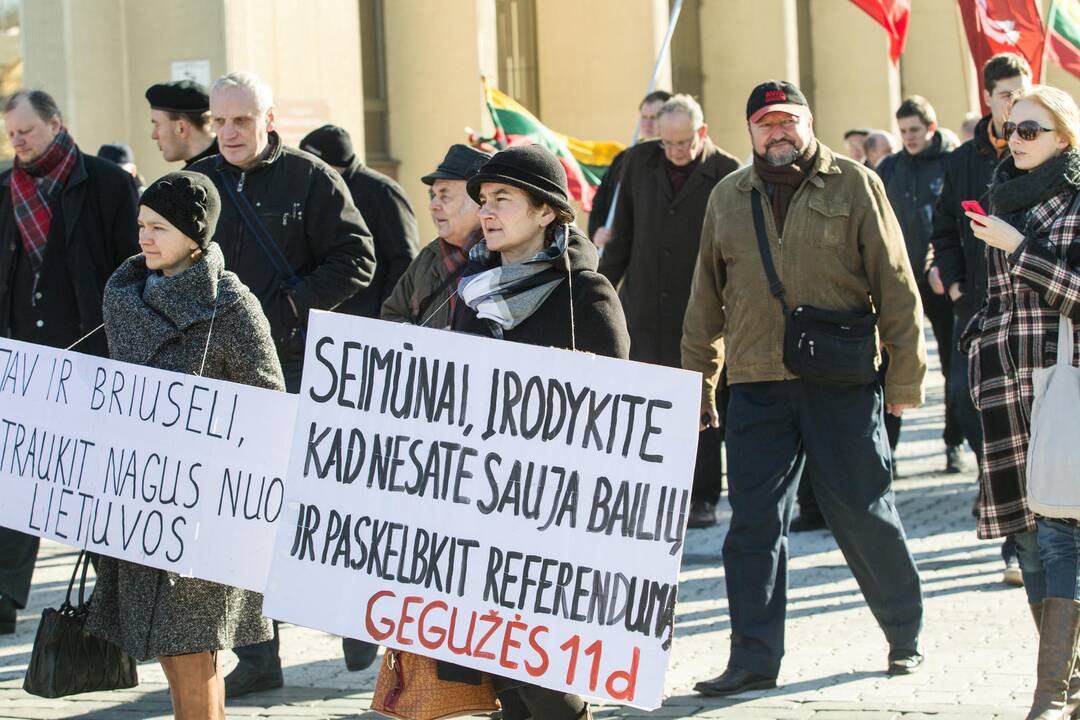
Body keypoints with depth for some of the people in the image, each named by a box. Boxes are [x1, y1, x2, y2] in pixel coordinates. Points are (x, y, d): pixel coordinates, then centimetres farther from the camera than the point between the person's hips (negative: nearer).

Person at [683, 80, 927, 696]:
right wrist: (697, 384, 15)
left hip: (843, 384, -3)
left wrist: (905, 376, -3)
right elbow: (707, 299, 18)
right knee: (755, 522, 1)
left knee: (864, 514, 5)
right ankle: (754, 658, 7)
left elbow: (895, 285, 1)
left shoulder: (854, 185, 1)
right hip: (756, 385, 3)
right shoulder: (728, 198, 12)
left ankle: (906, 635, 23)